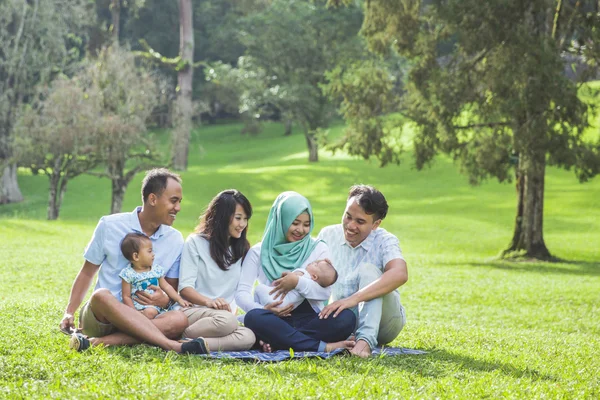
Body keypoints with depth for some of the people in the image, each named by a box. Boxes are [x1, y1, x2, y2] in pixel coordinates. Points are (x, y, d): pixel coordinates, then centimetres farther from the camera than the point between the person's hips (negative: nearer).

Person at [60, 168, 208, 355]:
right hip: (100, 315, -2)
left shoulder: (176, 240, 7)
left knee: (179, 319, -30)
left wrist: (165, 300, -12)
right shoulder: (109, 226, 1)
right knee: (102, 296, -38)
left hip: (142, 318, 2)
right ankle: (174, 346, -46)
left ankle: (100, 342, -35)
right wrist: (69, 313, -3)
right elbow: (87, 273, 8)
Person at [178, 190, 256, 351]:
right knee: (226, 320, -39)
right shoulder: (195, 242, 5)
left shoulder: (241, 249, 19)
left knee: (248, 337, -32)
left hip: (227, 314, 4)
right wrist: (208, 302, -24)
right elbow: (185, 287, -5)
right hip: (193, 311, -4)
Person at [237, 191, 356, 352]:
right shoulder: (258, 253, 10)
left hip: (309, 318, 1)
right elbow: (242, 292, -1)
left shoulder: (318, 249, 12)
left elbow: (325, 291, 0)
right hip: (275, 321, -1)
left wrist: (298, 282, -17)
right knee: (253, 318, -36)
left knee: (347, 318, -29)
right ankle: (322, 347, -36)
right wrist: (263, 309, -20)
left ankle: (277, 340, -31)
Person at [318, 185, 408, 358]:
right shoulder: (328, 235, 0)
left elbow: (399, 274, -34)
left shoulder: (385, 241, -13)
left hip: (380, 320, -2)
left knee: (368, 269, -29)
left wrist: (354, 299, -43)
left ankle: (366, 339, -40)